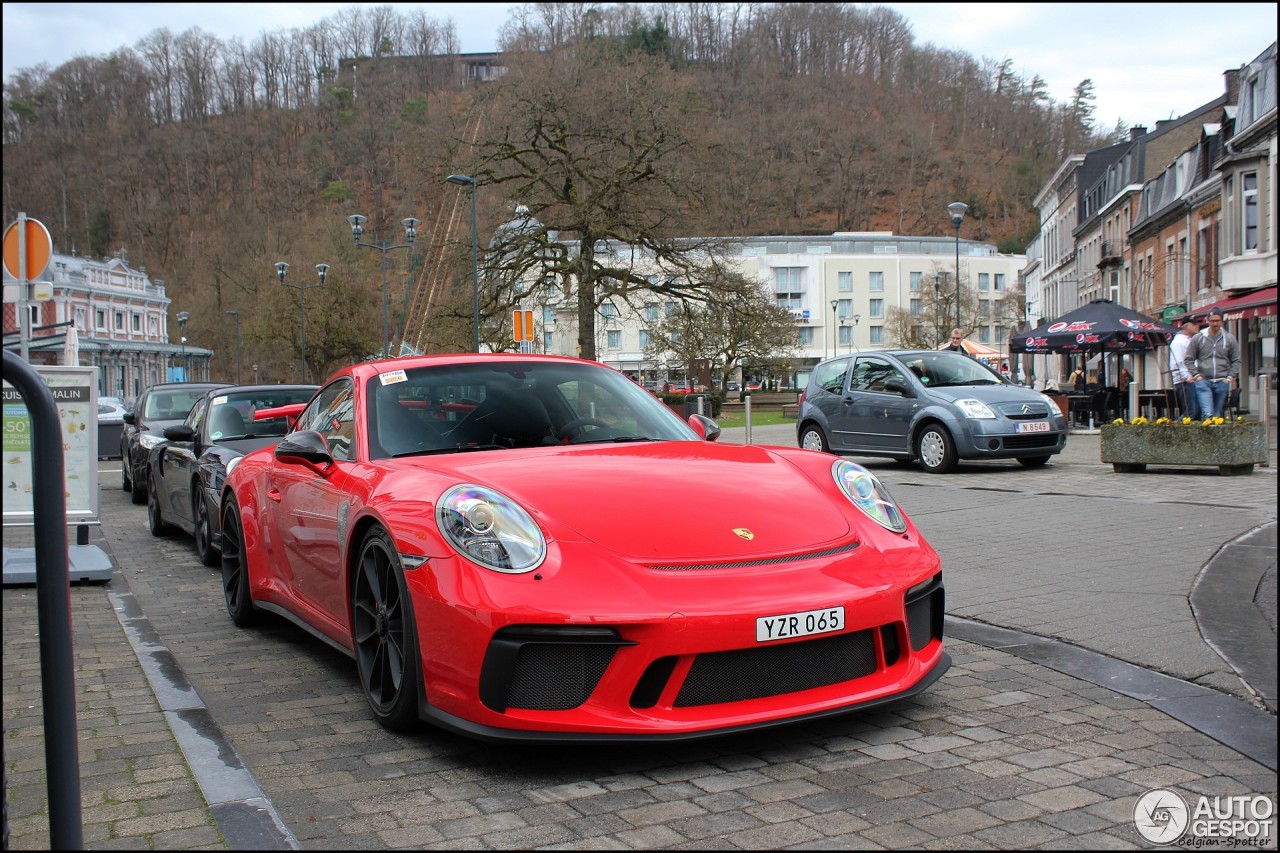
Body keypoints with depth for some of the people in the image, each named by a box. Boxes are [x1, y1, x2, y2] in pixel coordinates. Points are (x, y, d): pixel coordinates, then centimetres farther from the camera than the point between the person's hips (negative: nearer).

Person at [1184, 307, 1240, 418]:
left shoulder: (1229, 339, 7)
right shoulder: (1198, 338, 4)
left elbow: (1236, 361, 9)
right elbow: (1188, 359, 6)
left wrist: (1230, 377, -2)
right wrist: (1196, 375, -4)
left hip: (1222, 383, 2)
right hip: (1203, 382, -2)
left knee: (1218, 415, 7)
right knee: (1207, 413, -17)